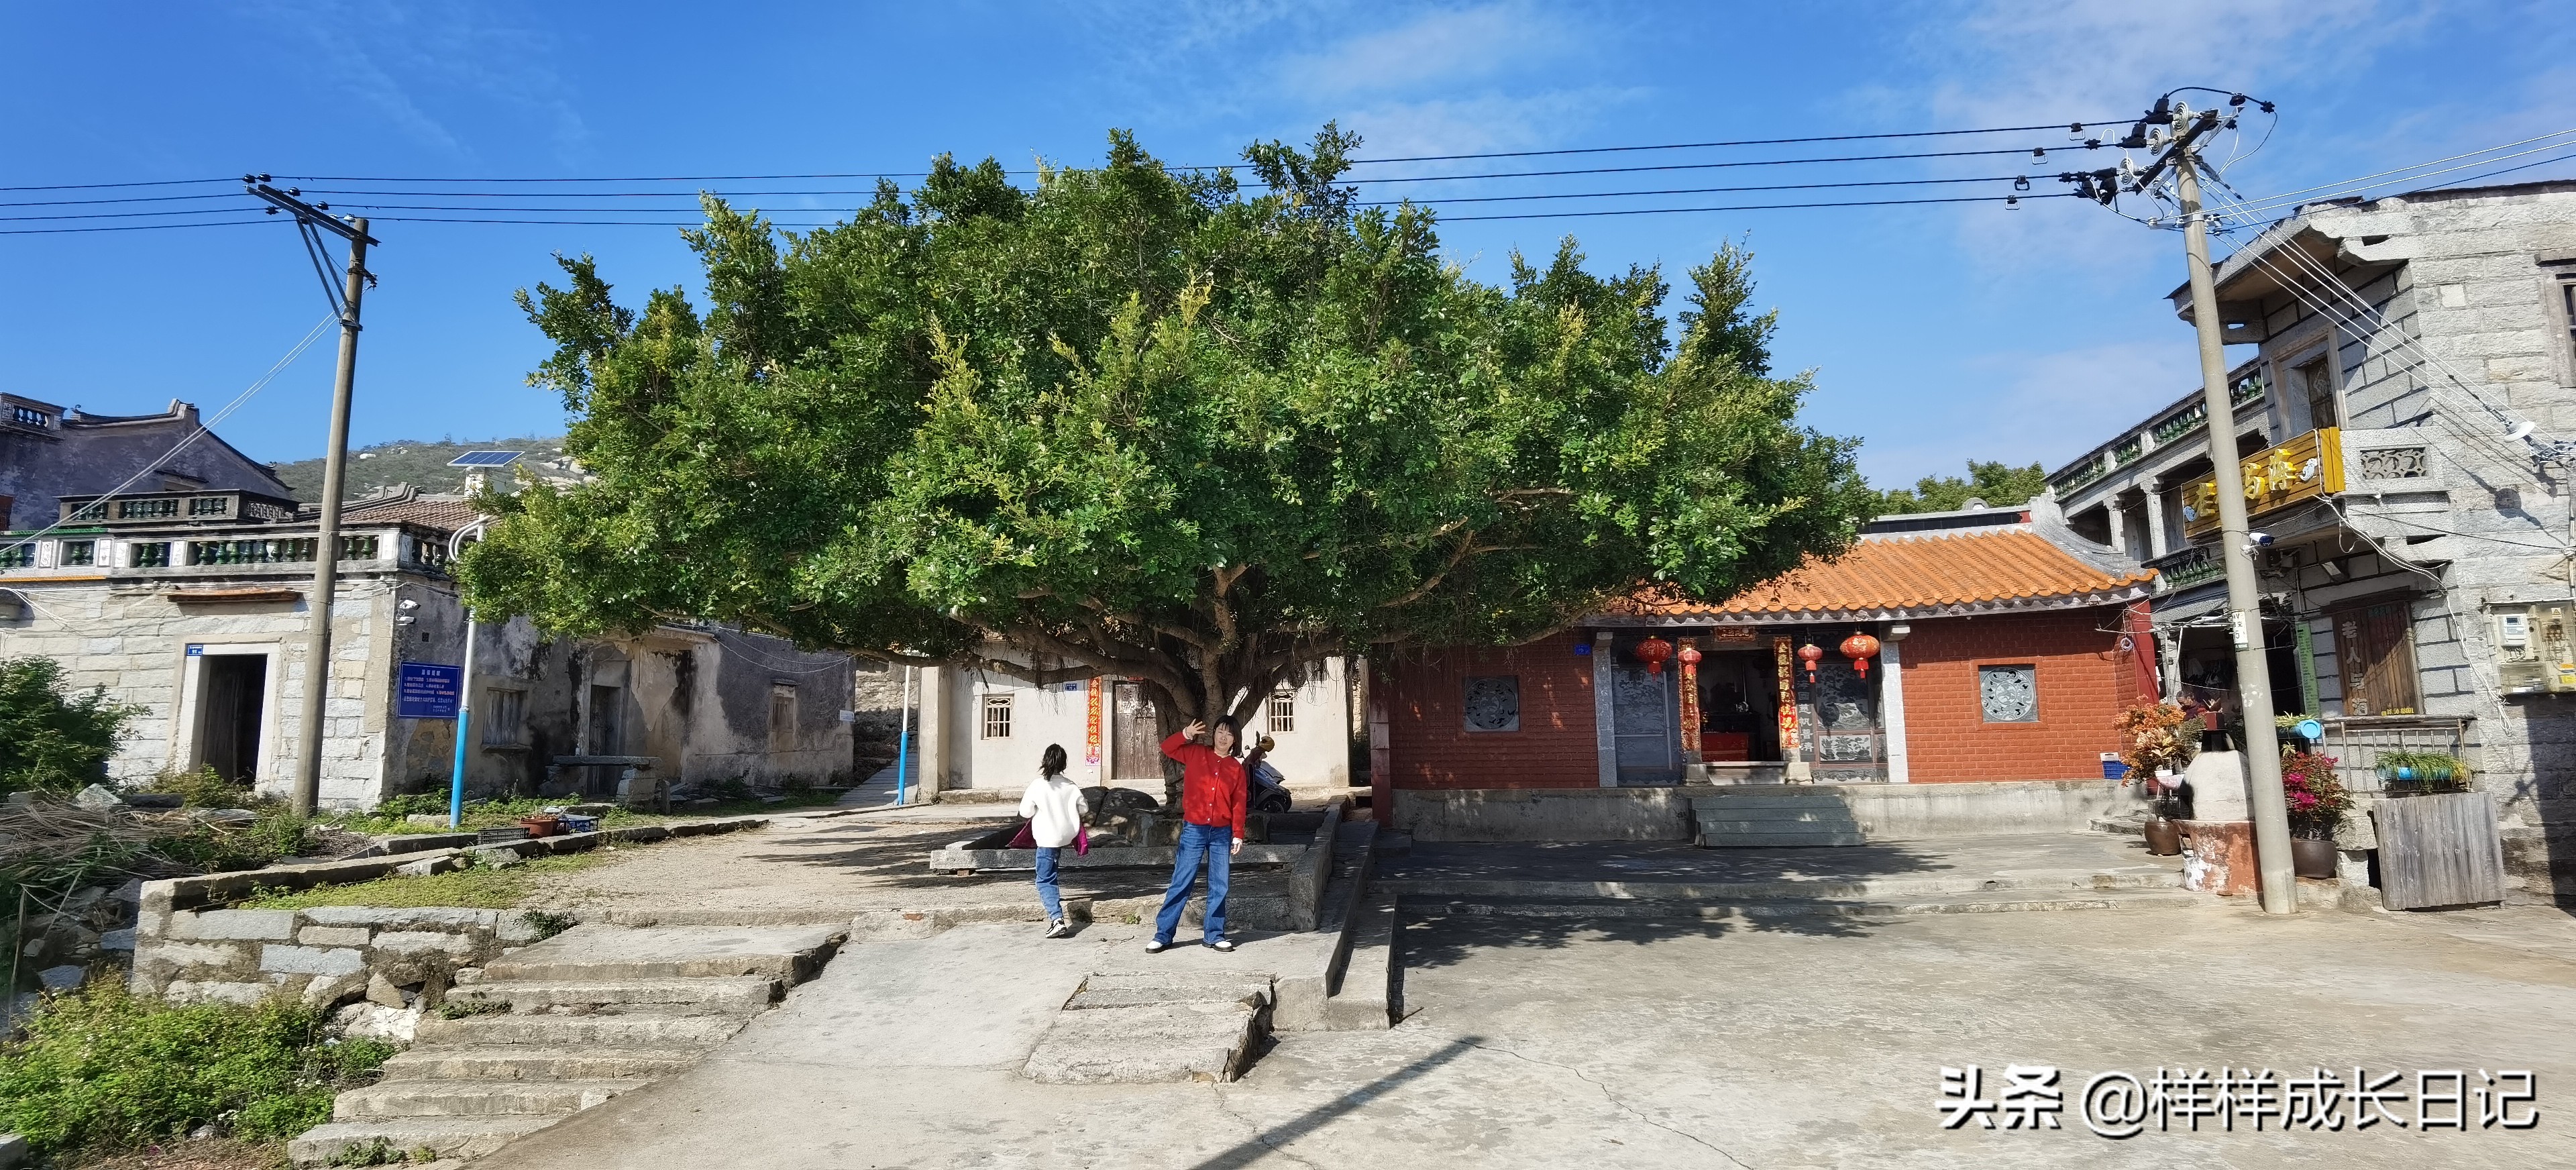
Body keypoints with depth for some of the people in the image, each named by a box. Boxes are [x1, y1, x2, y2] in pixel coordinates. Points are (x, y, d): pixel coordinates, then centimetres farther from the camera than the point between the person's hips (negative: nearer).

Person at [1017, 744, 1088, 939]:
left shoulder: (1037, 786, -14)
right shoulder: (1071, 786, -4)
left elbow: (1026, 812, -5)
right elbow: (1083, 809, 5)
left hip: (1047, 838, -4)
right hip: (1068, 835, 4)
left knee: (1045, 881, -1)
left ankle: (1057, 919, -17)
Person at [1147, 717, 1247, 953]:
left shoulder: (1236, 768, 5)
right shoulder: (1196, 753, 3)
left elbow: (1239, 804, 4)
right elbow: (1167, 748, 1)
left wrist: (1238, 835, -1)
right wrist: (1186, 734, -15)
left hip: (1222, 832, 2)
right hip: (1194, 829, -2)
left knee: (1219, 887, 6)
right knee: (1181, 883, 0)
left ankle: (1214, 936, 17)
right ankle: (1162, 935, 7)